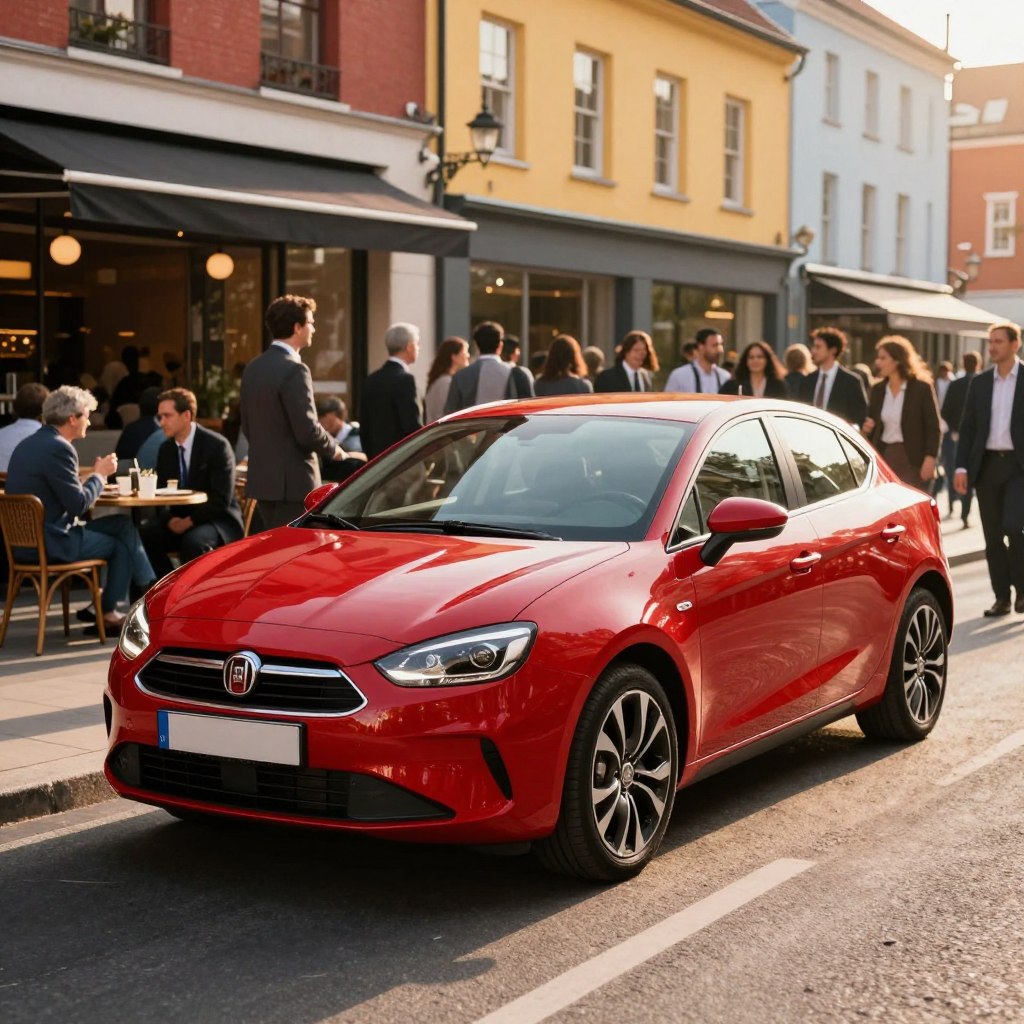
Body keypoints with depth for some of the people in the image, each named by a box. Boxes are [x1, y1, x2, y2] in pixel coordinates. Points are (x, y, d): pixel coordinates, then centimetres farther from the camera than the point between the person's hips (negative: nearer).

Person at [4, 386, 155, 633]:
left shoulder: (30, 443, 12)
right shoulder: (58, 448, -19)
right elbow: (78, 504, -19)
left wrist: (95, 476, 8)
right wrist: (99, 474, -4)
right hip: (49, 542, -9)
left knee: (122, 524, 13)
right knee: (123, 544, 7)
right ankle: (107, 614, 19)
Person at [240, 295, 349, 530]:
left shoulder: (253, 367, 10)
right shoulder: (294, 370, -16)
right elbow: (307, 431, -19)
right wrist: (334, 449, -1)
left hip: (261, 477, 8)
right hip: (292, 481, -8)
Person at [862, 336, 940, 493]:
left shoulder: (922, 388, -5)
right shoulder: (878, 390, 10)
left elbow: (933, 428, -5)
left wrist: (930, 459, -13)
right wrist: (866, 429, -5)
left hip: (913, 460, -5)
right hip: (883, 458, 5)